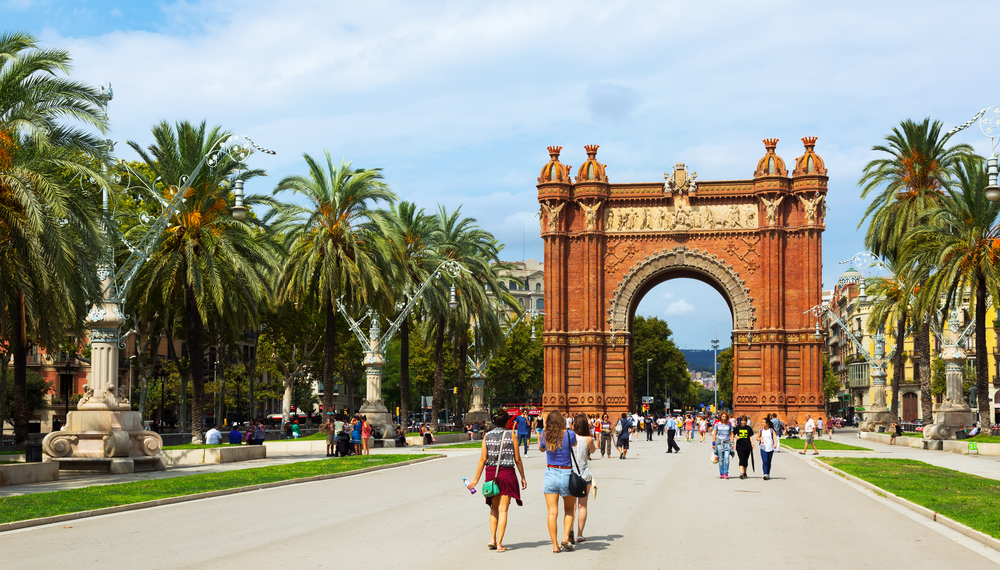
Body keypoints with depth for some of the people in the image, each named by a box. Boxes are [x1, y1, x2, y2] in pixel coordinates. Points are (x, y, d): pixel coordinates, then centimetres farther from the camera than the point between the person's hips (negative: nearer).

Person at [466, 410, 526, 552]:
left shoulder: (487, 436, 2)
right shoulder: (511, 435, -3)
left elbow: (483, 459, -1)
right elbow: (517, 459, -1)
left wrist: (476, 478, 3)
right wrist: (523, 477, 9)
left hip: (491, 473, 3)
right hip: (507, 473, -2)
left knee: (494, 507, 20)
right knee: (503, 509, 1)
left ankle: (492, 539, 10)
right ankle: (499, 543, -1)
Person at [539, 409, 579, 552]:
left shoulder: (545, 436, -3)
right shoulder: (569, 434, -9)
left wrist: (544, 429, 24)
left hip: (550, 474, 1)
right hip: (566, 473, -1)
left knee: (552, 512, 3)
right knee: (569, 509, 18)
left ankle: (555, 544, 2)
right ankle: (566, 538, 4)